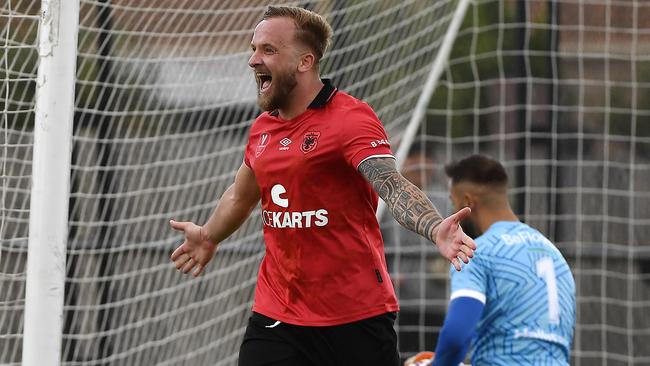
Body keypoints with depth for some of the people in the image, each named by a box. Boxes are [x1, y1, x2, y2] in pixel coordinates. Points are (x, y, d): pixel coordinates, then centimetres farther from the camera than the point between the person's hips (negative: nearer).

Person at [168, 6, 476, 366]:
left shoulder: (350, 118, -14)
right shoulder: (262, 127, 8)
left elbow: (392, 185, -29)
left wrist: (434, 228, -48)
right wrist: (209, 235, 45)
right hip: (274, 317, 6)